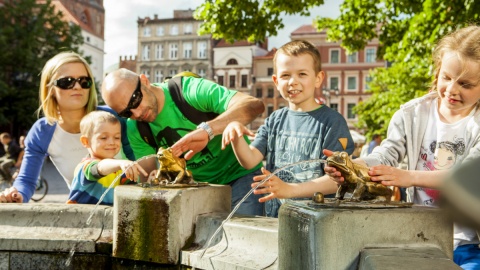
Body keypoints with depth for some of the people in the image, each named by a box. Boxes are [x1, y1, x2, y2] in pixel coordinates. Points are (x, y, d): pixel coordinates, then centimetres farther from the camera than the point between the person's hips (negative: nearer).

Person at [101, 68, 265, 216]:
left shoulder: (190, 90, -22)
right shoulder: (135, 130, -3)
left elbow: (254, 105, -33)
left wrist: (207, 129, -46)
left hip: (240, 174, -4)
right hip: (199, 185, 5)